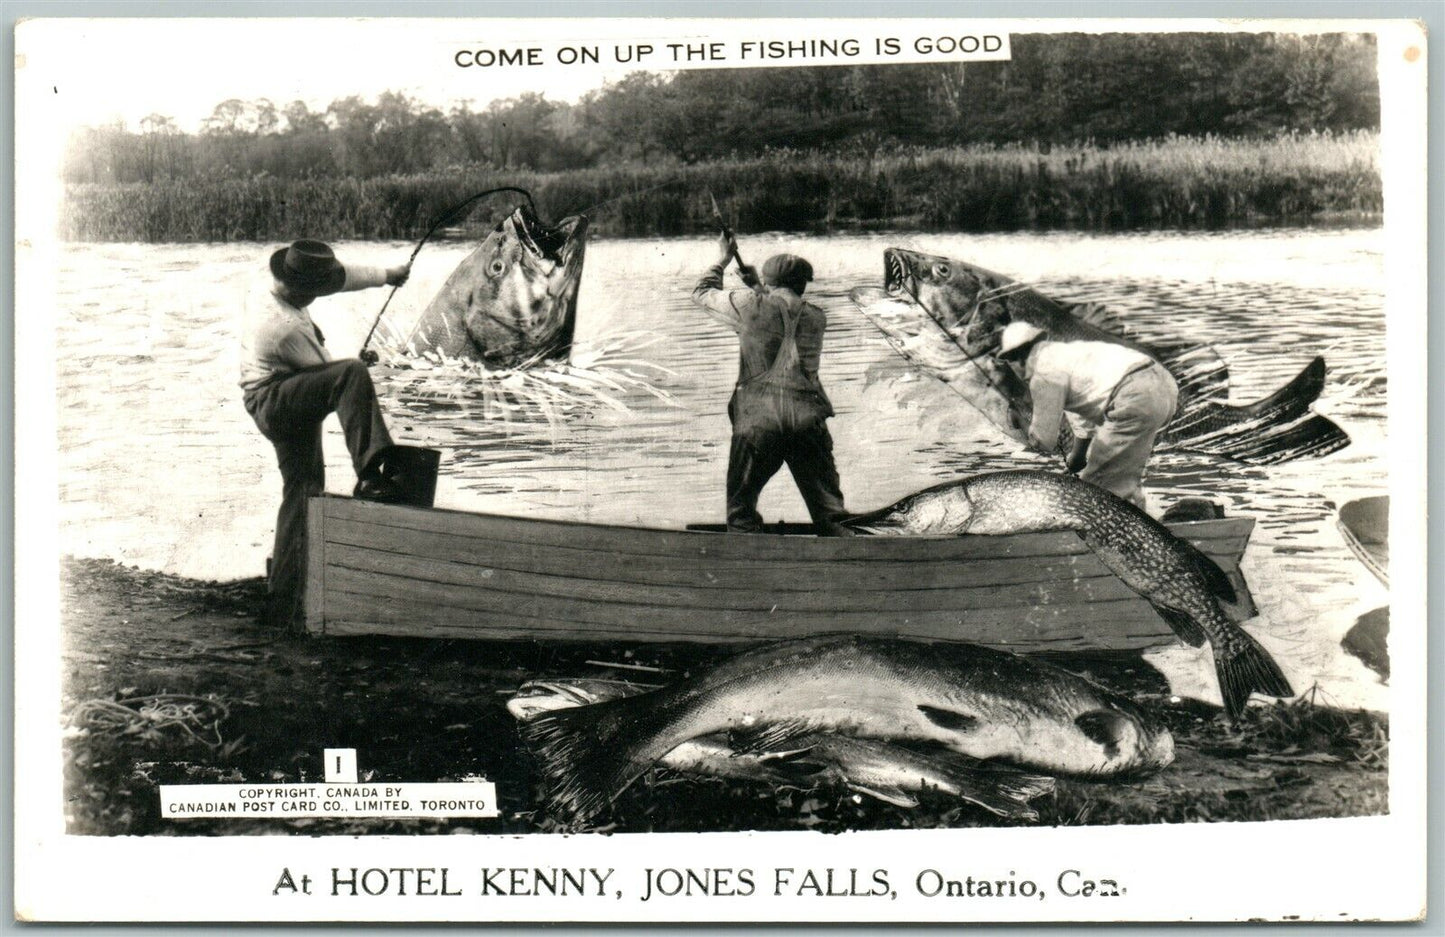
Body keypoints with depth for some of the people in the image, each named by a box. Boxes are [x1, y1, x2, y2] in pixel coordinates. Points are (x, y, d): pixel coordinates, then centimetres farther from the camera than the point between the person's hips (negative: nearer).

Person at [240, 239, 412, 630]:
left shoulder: (270, 288, 5)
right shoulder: (288, 328, -23)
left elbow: (342, 276, 16)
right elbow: (325, 372, -9)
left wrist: (385, 274, 26)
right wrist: (359, 365, 11)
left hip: (288, 407, 10)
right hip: (275, 403, -10)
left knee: (304, 488, 9)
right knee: (353, 375, -29)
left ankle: (284, 606, 11)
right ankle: (369, 475, -37)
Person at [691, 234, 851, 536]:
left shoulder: (750, 305, 1)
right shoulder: (816, 317, 10)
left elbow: (702, 293, 17)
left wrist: (723, 259, 32)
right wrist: (757, 286, 37)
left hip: (756, 420, -2)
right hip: (808, 420, 3)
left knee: (741, 511, 8)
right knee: (830, 513, 9)